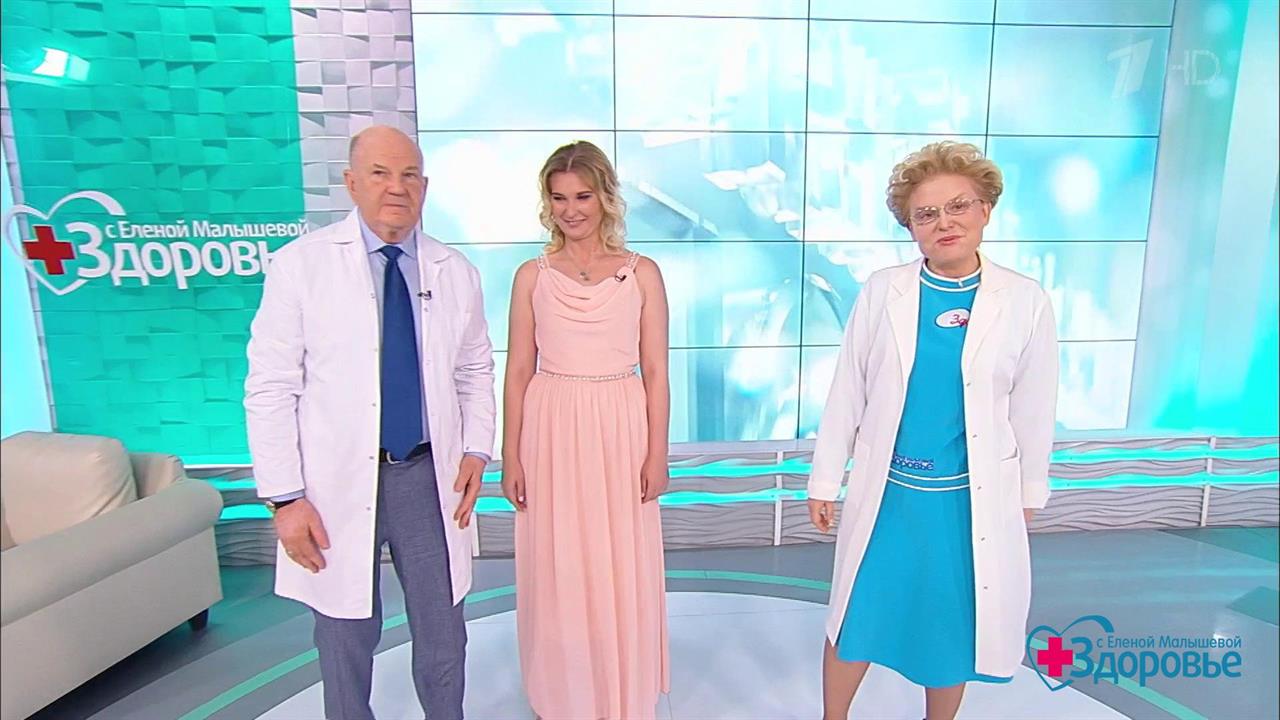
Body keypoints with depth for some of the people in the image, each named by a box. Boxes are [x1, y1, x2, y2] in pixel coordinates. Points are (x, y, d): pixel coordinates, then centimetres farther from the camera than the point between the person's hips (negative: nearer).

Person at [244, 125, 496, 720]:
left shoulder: (456, 272, 3)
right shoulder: (300, 264, -5)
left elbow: (475, 369, 12)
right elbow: (269, 387, -6)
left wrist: (475, 449, -1)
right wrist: (284, 497, -9)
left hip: (430, 476, 2)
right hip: (338, 482, -2)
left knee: (443, 637, 15)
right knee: (346, 638, 15)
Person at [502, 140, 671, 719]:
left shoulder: (642, 273, 2)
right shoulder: (533, 276, 4)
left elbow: (656, 373, 2)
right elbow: (518, 372, 4)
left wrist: (657, 452, -2)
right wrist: (510, 457, 1)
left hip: (619, 431, 0)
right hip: (551, 431, 1)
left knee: (623, 573, 8)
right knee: (556, 571, 10)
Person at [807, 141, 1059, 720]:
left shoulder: (1025, 301, -6)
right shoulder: (882, 291, -5)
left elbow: (1033, 409, 3)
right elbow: (846, 393, -2)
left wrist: (1029, 494, 10)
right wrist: (824, 479, 1)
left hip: (974, 498, 0)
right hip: (886, 491, 1)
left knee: (952, 625, 16)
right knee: (857, 617, 13)